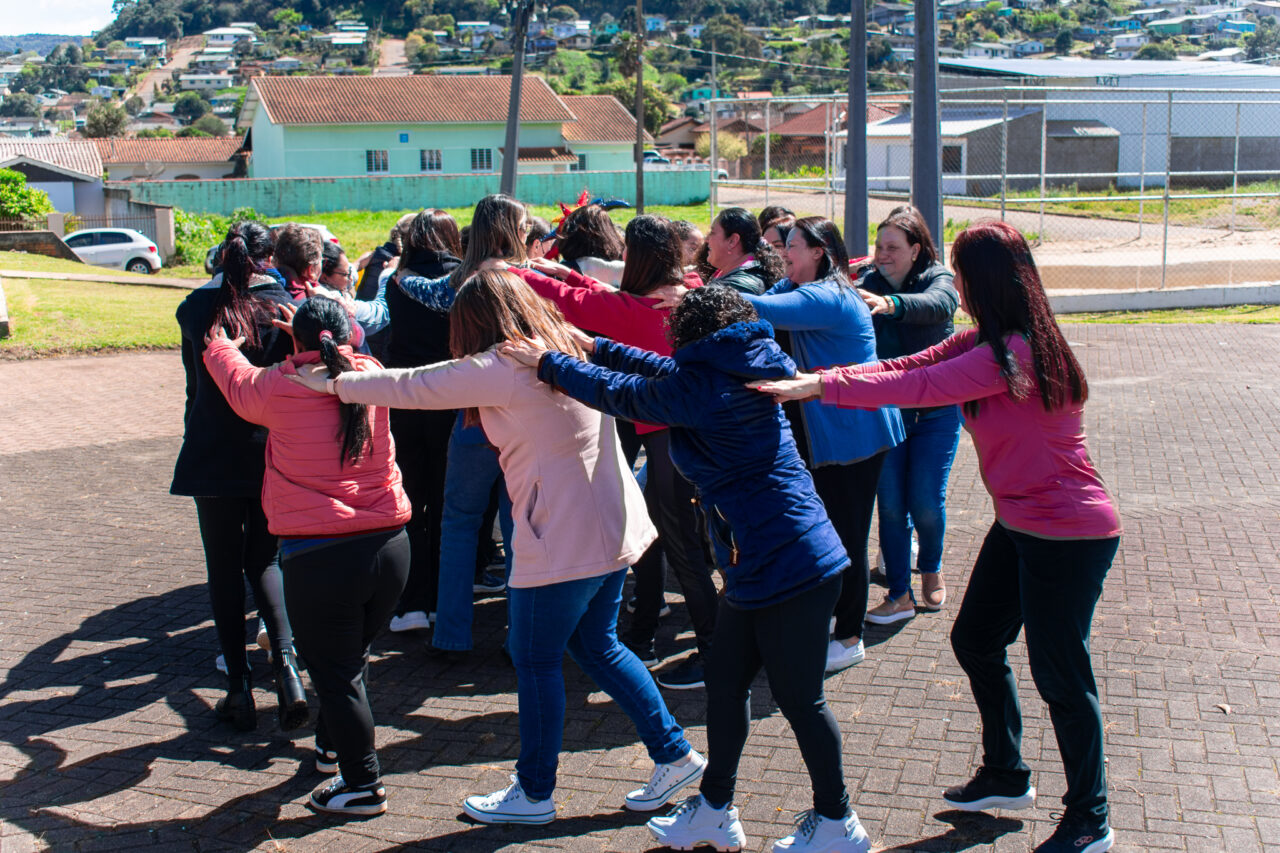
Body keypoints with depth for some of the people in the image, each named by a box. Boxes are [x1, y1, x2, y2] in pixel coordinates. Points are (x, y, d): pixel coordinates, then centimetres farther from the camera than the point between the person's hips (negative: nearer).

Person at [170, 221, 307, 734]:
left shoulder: (196, 308, -2)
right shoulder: (284, 307, -8)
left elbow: (194, 379, 11)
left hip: (212, 456, 0)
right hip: (272, 454, 1)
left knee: (224, 569, 10)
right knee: (263, 560, 16)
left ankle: (240, 688, 9)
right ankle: (285, 659, -6)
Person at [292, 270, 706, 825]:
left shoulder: (504, 369, -16)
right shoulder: (571, 349, 8)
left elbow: (410, 386, -10)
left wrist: (332, 383, 1)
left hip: (563, 543, -9)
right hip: (614, 527, 9)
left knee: (536, 662, 6)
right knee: (596, 646, 20)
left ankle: (534, 793, 20)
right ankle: (674, 754, 23)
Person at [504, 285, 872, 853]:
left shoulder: (701, 386, -16)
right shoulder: (743, 373, 10)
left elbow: (621, 395, -6)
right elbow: (664, 373, 20)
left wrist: (548, 362, 6)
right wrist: (595, 348, 25)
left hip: (787, 566, -10)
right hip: (761, 566, 10)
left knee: (798, 696, 4)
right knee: (725, 677, 16)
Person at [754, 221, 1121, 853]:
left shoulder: (1017, 353, -25)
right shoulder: (986, 342, 6)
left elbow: (919, 387, -30)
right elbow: (910, 365, 0)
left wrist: (819, 387, -28)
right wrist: (815, 380, -10)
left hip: (1070, 533, -10)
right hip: (1020, 523, 10)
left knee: (1058, 672, 0)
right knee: (975, 641, 17)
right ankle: (1006, 776, 35)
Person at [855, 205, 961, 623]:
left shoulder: (938, 279, -9)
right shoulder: (869, 284, 3)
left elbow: (937, 305, -32)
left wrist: (891, 303, -51)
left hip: (935, 412, -2)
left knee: (925, 503, -1)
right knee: (890, 504, 1)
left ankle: (931, 570, 28)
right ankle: (899, 595, 12)